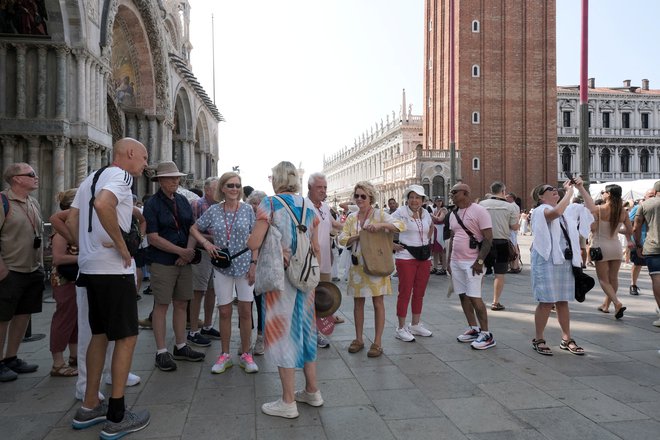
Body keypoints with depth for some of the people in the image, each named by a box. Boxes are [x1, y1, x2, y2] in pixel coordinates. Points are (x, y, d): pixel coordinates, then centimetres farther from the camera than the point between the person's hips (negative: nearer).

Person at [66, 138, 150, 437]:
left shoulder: (91, 178, 18)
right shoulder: (120, 175, -10)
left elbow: (71, 221, 16)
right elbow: (102, 204, -30)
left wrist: (88, 250, 16)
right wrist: (122, 245, -22)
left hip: (90, 267, 9)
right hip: (114, 269, -9)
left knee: (100, 335, 17)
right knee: (127, 337, -1)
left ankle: (89, 408, 25)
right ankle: (117, 418, 4)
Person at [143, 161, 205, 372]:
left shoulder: (183, 201, 11)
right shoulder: (152, 204, -6)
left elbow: (192, 228, 10)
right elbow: (153, 237, -13)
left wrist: (190, 250, -8)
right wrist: (181, 251, -15)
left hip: (184, 260, 6)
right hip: (162, 262, -6)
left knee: (181, 304, 11)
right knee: (161, 305, 0)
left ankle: (181, 347, 22)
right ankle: (161, 352, 9)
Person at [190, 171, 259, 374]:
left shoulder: (247, 209, -1)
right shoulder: (213, 210, 1)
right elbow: (194, 229, 12)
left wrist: (253, 264, -7)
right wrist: (206, 244, -4)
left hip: (244, 266, -1)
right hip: (222, 268, 1)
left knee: (245, 311, 3)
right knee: (224, 312, 7)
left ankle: (246, 354, 17)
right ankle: (225, 355, 20)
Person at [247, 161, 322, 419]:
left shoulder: (270, 204, -10)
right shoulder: (308, 206, 6)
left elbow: (254, 244, -16)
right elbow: (315, 247, 9)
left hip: (280, 277, -5)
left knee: (283, 332, 4)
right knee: (304, 329, 17)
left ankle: (288, 402, 13)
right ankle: (312, 391, 30)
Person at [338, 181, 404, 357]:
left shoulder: (379, 214, -3)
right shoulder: (351, 217, 10)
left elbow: (400, 226, -15)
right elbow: (342, 239, 3)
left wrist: (380, 225, -29)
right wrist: (359, 236, -14)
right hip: (357, 265, 4)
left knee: (378, 302, 1)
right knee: (358, 302, 10)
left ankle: (377, 342, 9)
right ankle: (359, 339, 22)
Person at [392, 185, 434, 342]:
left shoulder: (426, 214, 8)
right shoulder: (401, 213, -10)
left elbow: (431, 228, 28)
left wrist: (427, 241, 16)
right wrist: (393, 245, -16)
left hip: (424, 257, 6)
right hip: (406, 257, -6)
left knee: (419, 293, 12)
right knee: (405, 293, -3)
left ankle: (415, 325, 25)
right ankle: (401, 328, 7)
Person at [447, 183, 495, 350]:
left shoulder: (479, 211, -10)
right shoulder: (453, 214, 13)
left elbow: (488, 238, -13)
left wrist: (479, 261, -18)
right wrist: (448, 259, 15)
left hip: (472, 262, -7)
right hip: (456, 261, 8)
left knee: (474, 297, -9)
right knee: (463, 296, 10)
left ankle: (486, 334, 1)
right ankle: (473, 329, 21)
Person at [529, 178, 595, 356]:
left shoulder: (569, 209, 14)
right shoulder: (540, 211, -8)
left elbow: (591, 208, 19)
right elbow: (556, 212, -29)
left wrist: (581, 188, 9)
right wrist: (569, 191, -18)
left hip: (566, 261, 6)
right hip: (547, 261, -6)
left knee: (563, 301, 13)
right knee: (546, 302, -4)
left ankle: (566, 339, 22)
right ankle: (538, 339, 8)